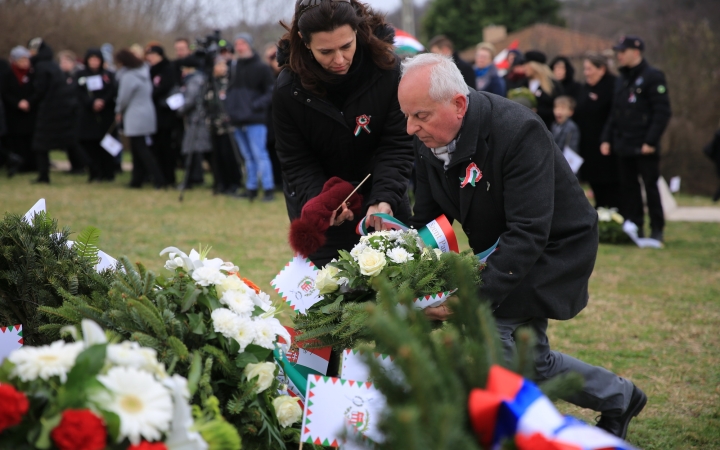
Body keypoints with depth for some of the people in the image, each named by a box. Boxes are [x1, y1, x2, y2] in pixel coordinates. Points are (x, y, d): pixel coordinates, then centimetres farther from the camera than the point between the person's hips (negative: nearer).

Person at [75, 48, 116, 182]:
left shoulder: (108, 75, 11)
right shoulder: (80, 75, 11)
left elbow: (112, 91, -2)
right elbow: (80, 93, -2)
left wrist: (102, 101, -20)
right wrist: (92, 103, -17)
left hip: (106, 115, 0)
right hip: (88, 115, 0)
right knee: (90, 144, -6)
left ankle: (108, 173, 3)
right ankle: (96, 173, 1)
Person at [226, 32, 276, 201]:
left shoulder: (261, 68, -3)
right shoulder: (233, 66, 13)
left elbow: (271, 92, -5)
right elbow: (229, 89, 24)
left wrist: (257, 105, -17)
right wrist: (228, 104, 6)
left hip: (255, 120, -6)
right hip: (238, 120, 6)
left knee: (260, 155, -9)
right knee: (248, 157, 11)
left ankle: (268, 189, -7)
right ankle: (251, 189, 16)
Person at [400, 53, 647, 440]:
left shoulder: (518, 132, -33)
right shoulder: (428, 140, -11)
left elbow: (529, 233, -36)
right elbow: (426, 219, -2)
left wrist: (473, 298, -43)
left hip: (555, 248, -8)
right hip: (500, 250, 8)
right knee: (532, 361, 12)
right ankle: (619, 397, 34)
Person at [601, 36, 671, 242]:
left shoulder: (653, 77, -9)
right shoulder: (622, 80, 15)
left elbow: (662, 112, -14)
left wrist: (651, 141, -19)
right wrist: (607, 139, 10)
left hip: (645, 148, -7)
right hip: (624, 146, 7)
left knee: (651, 186, -1)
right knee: (628, 186, 8)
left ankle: (657, 230, 6)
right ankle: (634, 227, 15)